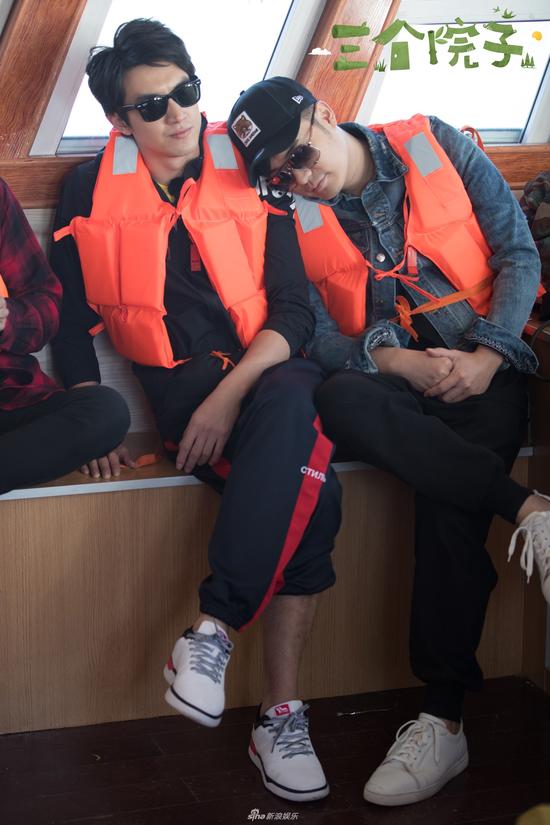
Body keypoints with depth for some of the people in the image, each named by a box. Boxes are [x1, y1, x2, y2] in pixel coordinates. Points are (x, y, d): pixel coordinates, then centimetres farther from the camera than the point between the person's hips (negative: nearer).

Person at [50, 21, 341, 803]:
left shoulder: (250, 173, 6)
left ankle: (213, 629, -33)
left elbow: (295, 310, 1)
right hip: (177, 380, -1)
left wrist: (231, 395, -14)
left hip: (267, 369, 2)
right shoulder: (93, 189, 8)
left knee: (288, 408, -38)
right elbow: (71, 313, 9)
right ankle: (281, 712, -31)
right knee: (309, 481, -32)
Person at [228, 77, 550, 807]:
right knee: (337, 398, -35)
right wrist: (404, 365, -18)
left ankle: (443, 718, -25)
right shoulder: (291, 219, 5)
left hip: (483, 368, -1)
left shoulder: (435, 146, 4)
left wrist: (488, 354, -11)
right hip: (389, 380, 2)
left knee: (449, 495, -30)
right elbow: (320, 341, 0)